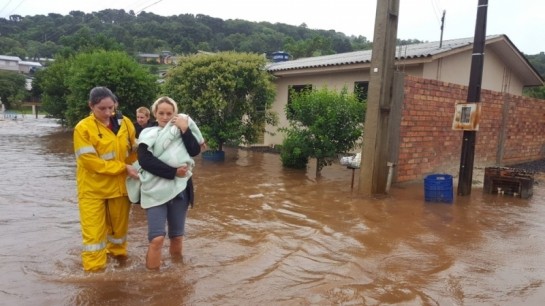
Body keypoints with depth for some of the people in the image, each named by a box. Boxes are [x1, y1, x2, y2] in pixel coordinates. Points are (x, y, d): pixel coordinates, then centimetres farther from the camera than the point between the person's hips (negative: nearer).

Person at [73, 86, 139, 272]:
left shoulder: (125, 123, -1)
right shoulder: (83, 128, -13)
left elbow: (134, 150, 10)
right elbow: (90, 161, -18)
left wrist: (133, 169, -3)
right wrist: (123, 167, -20)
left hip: (119, 185, 4)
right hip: (93, 189, -3)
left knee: (119, 225, 18)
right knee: (93, 230, 2)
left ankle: (117, 254, 41)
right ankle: (93, 269, 17)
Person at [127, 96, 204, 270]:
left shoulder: (182, 131, 9)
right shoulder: (148, 134, 2)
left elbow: (195, 151, -6)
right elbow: (145, 160, -13)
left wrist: (185, 129, -15)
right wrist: (173, 172, -18)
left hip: (179, 189, 3)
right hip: (155, 190, -3)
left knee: (177, 236, 13)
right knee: (157, 238, -10)